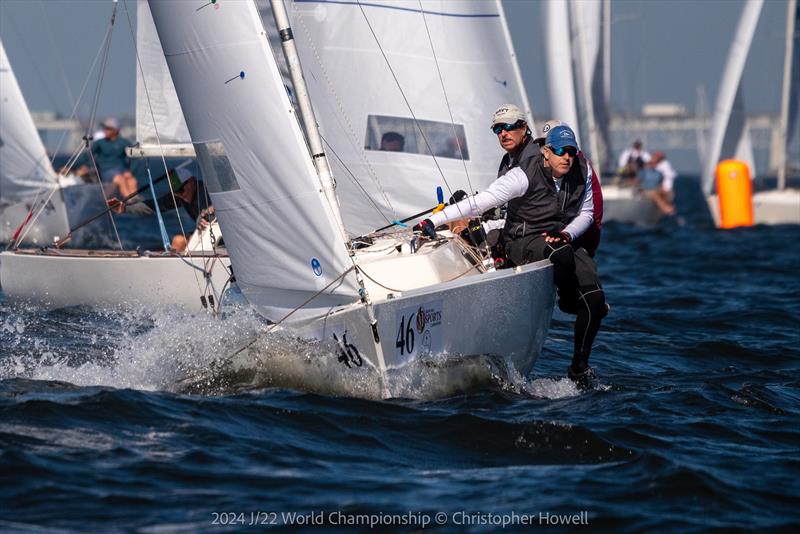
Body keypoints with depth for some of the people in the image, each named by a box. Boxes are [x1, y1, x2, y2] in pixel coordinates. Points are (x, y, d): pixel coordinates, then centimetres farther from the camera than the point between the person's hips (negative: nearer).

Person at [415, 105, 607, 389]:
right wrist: (433, 221, -26)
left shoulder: (582, 171, -1)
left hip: (565, 239, 5)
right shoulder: (523, 175, -16)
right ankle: (567, 301, -10)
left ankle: (579, 367, -2)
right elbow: (479, 203, -18)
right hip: (524, 240, -5)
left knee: (595, 300, -17)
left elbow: (586, 213, 9)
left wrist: (566, 234, -13)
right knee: (561, 254, -41)